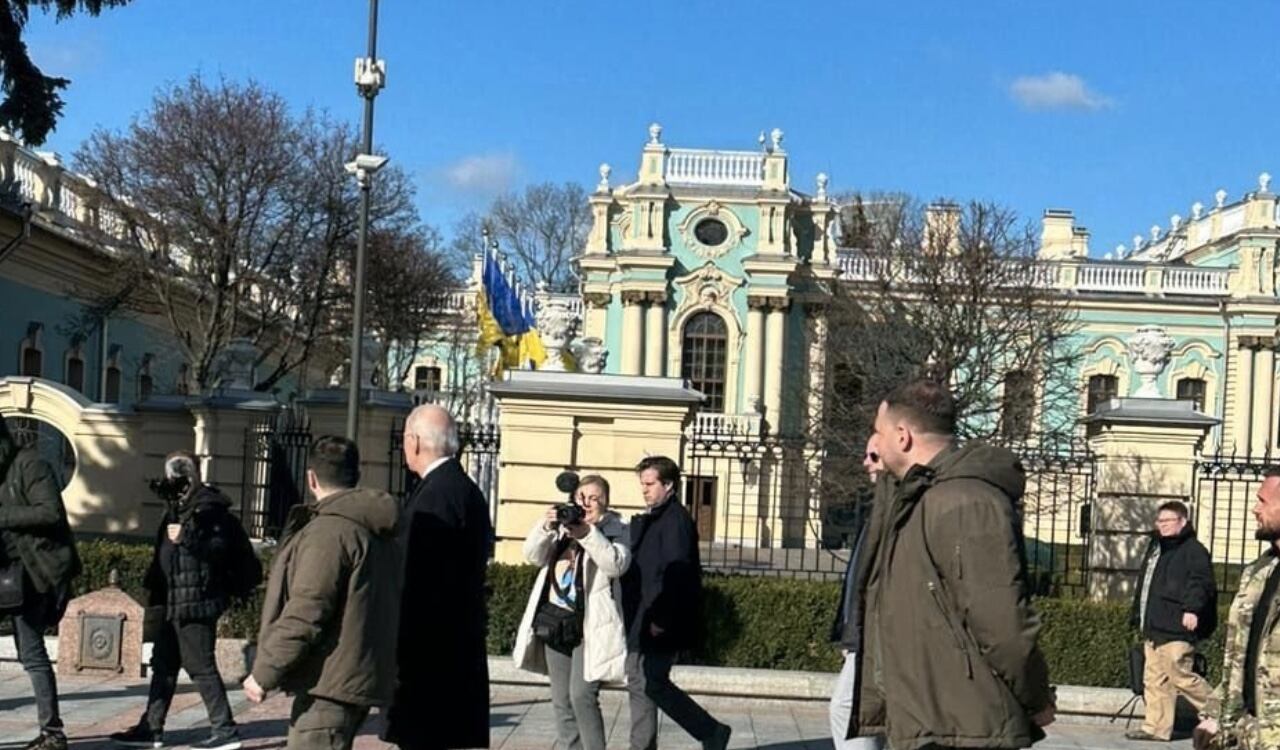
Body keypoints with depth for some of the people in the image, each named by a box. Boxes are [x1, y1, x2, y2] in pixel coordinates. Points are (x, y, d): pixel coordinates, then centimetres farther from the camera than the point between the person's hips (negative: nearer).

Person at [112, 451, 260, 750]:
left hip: (196, 604, -10)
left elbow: (220, 546, -27)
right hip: (176, 603, 10)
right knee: (163, 664, 15)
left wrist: (187, 537, -28)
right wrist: (155, 587, 26)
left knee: (200, 666, -6)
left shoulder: (208, 509, -14)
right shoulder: (179, 510, 17)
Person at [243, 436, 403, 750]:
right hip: (360, 676, 10)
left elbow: (305, 615, -21)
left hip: (329, 683, -10)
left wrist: (264, 673, -12)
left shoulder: (327, 531, -15)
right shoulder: (381, 533, 15)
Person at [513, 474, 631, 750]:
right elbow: (533, 556, 0)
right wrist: (545, 527, -18)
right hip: (555, 619, 5)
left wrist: (588, 534, -28)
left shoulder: (615, 529, 1)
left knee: (582, 695, -14)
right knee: (562, 700, 8)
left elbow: (617, 565, -17)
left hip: (591, 624, -5)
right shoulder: (562, 525, 13)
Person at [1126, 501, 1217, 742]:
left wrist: (1192, 609, -31)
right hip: (1153, 629, 9)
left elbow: (1201, 582, -19)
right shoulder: (1155, 548, 21)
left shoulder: (1193, 550, -6)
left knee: (1180, 675, -10)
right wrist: (1140, 617, 27)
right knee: (1155, 679, 8)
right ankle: (1156, 728, 12)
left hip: (1175, 629, -9)